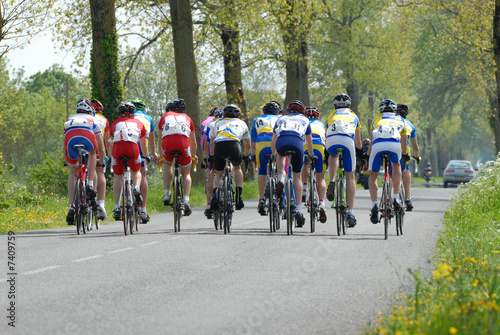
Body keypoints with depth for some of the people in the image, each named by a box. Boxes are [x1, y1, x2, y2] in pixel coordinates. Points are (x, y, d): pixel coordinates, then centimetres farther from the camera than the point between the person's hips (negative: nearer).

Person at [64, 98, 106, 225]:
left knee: (73, 173, 19)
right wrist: (101, 162, 59)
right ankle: (90, 185, 19)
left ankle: (71, 206, 7)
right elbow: (100, 147, 43)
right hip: (87, 138, -1)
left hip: (71, 138, 1)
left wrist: (67, 162, 61)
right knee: (92, 153, 36)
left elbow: (65, 144, 48)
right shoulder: (92, 120, 37)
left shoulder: (70, 119, 42)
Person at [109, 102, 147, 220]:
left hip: (117, 148, 0)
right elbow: (143, 144, 38)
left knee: (118, 177, 16)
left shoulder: (115, 123, 29)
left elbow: (111, 141, 38)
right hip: (132, 147, 0)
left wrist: (111, 158, 53)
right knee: (136, 172, 26)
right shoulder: (138, 123, 29)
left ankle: (117, 207, 9)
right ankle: (136, 188, -5)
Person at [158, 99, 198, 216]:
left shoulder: (165, 117, 30)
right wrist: (193, 156, 55)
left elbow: (161, 140, 35)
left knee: (168, 164, 32)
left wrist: (161, 156, 48)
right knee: (186, 174, 18)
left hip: (167, 143, 0)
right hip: (183, 143, 0)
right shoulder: (187, 118, 31)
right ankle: (186, 199, -3)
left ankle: (167, 193, 18)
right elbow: (193, 142, 39)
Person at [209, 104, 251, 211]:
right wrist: (246, 156, 60)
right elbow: (247, 145, 43)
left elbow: (211, 144, 39)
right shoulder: (242, 123, 35)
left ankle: (215, 192, -11)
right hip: (234, 144, -1)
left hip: (219, 146, 1)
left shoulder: (218, 123, 36)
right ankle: (239, 197, 16)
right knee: (237, 168, 27)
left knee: (218, 174, 19)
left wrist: (212, 157, 53)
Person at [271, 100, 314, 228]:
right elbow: (309, 142, 42)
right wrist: (311, 157, 57)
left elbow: (273, 141, 43)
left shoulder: (281, 119, 36)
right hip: (297, 143, -1)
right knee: (297, 176, 12)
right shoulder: (305, 120, 34)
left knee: (281, 155, 38)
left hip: (281, 143, 1)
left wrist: (273, 155, 58)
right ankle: (298, 210, 4)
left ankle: (281, 180, 12)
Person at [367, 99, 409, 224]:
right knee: (396, 165, 33)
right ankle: (396, 198, 23)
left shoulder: (377, 119, 33)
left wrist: (368, 155, 52)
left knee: (373, 176, 17)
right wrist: (405, 154, 62)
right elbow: (403, 141, 45)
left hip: (377, 146, 0)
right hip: (394, 145, 0)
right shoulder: (400, 120, 34)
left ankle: (374, 205, -4)